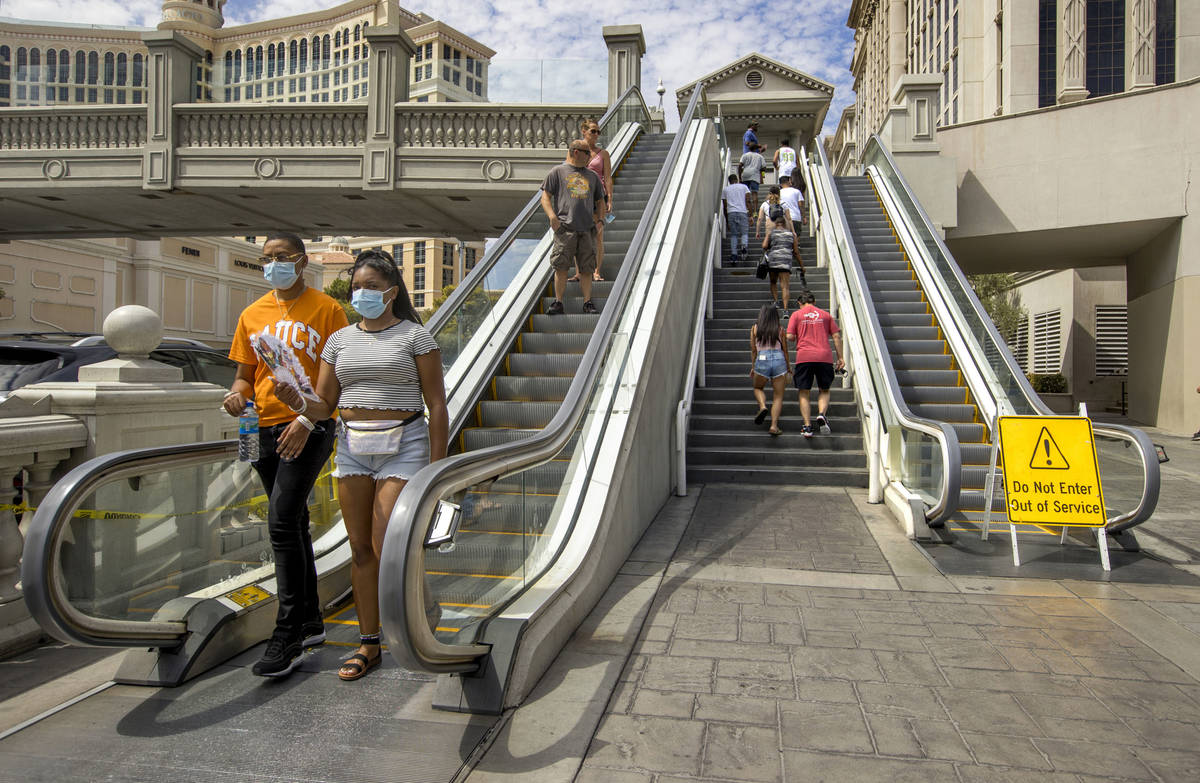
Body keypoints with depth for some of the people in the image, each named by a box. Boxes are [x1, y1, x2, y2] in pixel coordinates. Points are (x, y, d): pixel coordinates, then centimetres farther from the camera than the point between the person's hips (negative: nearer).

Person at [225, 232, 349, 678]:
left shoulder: (326, 309, -2)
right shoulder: (252, 315, 13)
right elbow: (245, 373, 17)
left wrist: (308, 420, -17)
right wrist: (238, 394, -6)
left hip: (309, 429, -6)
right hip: (266, 428, 6)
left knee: (281, 523, -16)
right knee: (292, 523, 13)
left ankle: (288, 637, -7)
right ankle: (311, 622, 26)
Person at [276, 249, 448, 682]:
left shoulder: (414, 335, -2)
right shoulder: (340, 340, 11)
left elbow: (436, 404, -3)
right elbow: (324, 404, 10)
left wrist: (436, 465, -9)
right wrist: (296, 400, -13)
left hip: (403, 445, -5)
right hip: (352, 447, 5)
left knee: (386, 548, -9)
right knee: (360, 548, 8)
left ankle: (425, 604, 18)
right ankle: (369, 643, 20)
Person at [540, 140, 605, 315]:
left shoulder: (592, 176, 22)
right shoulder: (558, 172, 9)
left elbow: (600, 201, 27)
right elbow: (545, 197, 3)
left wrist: (600, 219, 10)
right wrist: (552, 217, -12)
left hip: (587, 229, 4)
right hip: (565, 228, -3)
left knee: (586, 268, 2)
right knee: (561, 267, -6)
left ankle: (587, 302, 8)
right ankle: (558, 303, 1)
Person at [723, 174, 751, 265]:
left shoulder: (725, 189, 18)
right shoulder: (744, 187, 15)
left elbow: (725, 206, 14)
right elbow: (747, 201, 4)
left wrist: (726, 219, 18)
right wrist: (750, 215, 3)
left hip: (731, 213, 1)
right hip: (743, 212, -1)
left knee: (733, 235, 6)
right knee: (745, 232, 4)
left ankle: (733, 255, -5)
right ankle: (744, 245, -27)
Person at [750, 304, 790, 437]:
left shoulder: (755, 329, 9)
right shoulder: (780, 330, 8)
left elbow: (753, 350, 11)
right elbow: (785, 350, 12)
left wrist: (753, 367, 22)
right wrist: (788, 367, 24)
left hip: (762, 360, 0)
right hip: (779, 360, 0)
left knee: (758, 388, 26)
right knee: (778, 396, 7)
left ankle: (762, 406, -3)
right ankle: (774, 425, -4)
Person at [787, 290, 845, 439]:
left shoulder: (796, 315, 8)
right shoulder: (825, 315, 14)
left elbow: (789, 337, 0)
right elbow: (836, 336, 9)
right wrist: (840, 358, 11)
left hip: (804, 358, -1)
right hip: (824, 357, 2)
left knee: (804, 392, 7)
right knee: (824, 390, 15)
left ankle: (807, 426, -2)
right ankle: (821, 415, -11)